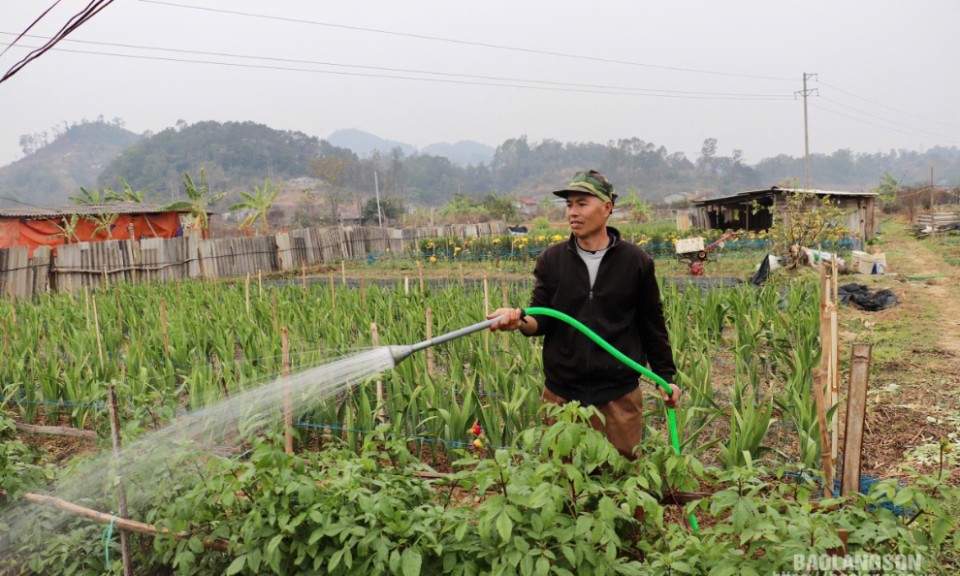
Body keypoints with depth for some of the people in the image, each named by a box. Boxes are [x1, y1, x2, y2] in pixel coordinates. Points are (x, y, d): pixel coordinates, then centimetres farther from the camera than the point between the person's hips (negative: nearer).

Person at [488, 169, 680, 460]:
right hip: (561, 394, 1)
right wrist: (521, 320, -25)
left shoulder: (636, 261, 0)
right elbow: (542, 319, -3)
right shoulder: (551, 260, 2)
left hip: (618, 395, -1)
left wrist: (665, 375, 9)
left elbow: (651, 323, 7)